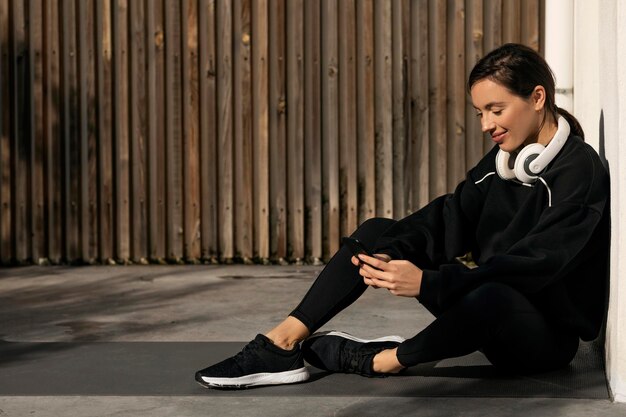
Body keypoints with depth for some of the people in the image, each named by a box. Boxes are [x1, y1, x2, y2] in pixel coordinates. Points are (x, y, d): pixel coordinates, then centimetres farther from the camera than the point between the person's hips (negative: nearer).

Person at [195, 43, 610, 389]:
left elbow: (533, 265, -27)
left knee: (490, 296, -43)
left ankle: (383, 359, -18)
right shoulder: (501, 159, 9)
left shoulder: (580, 171, -16)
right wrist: (389, 252, -23)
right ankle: (284, 343, -17)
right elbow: (450, 217, -3)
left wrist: (428, 282, -36)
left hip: (550, 336, -7)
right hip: (488, 307, 8)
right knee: (377, 233, -5)